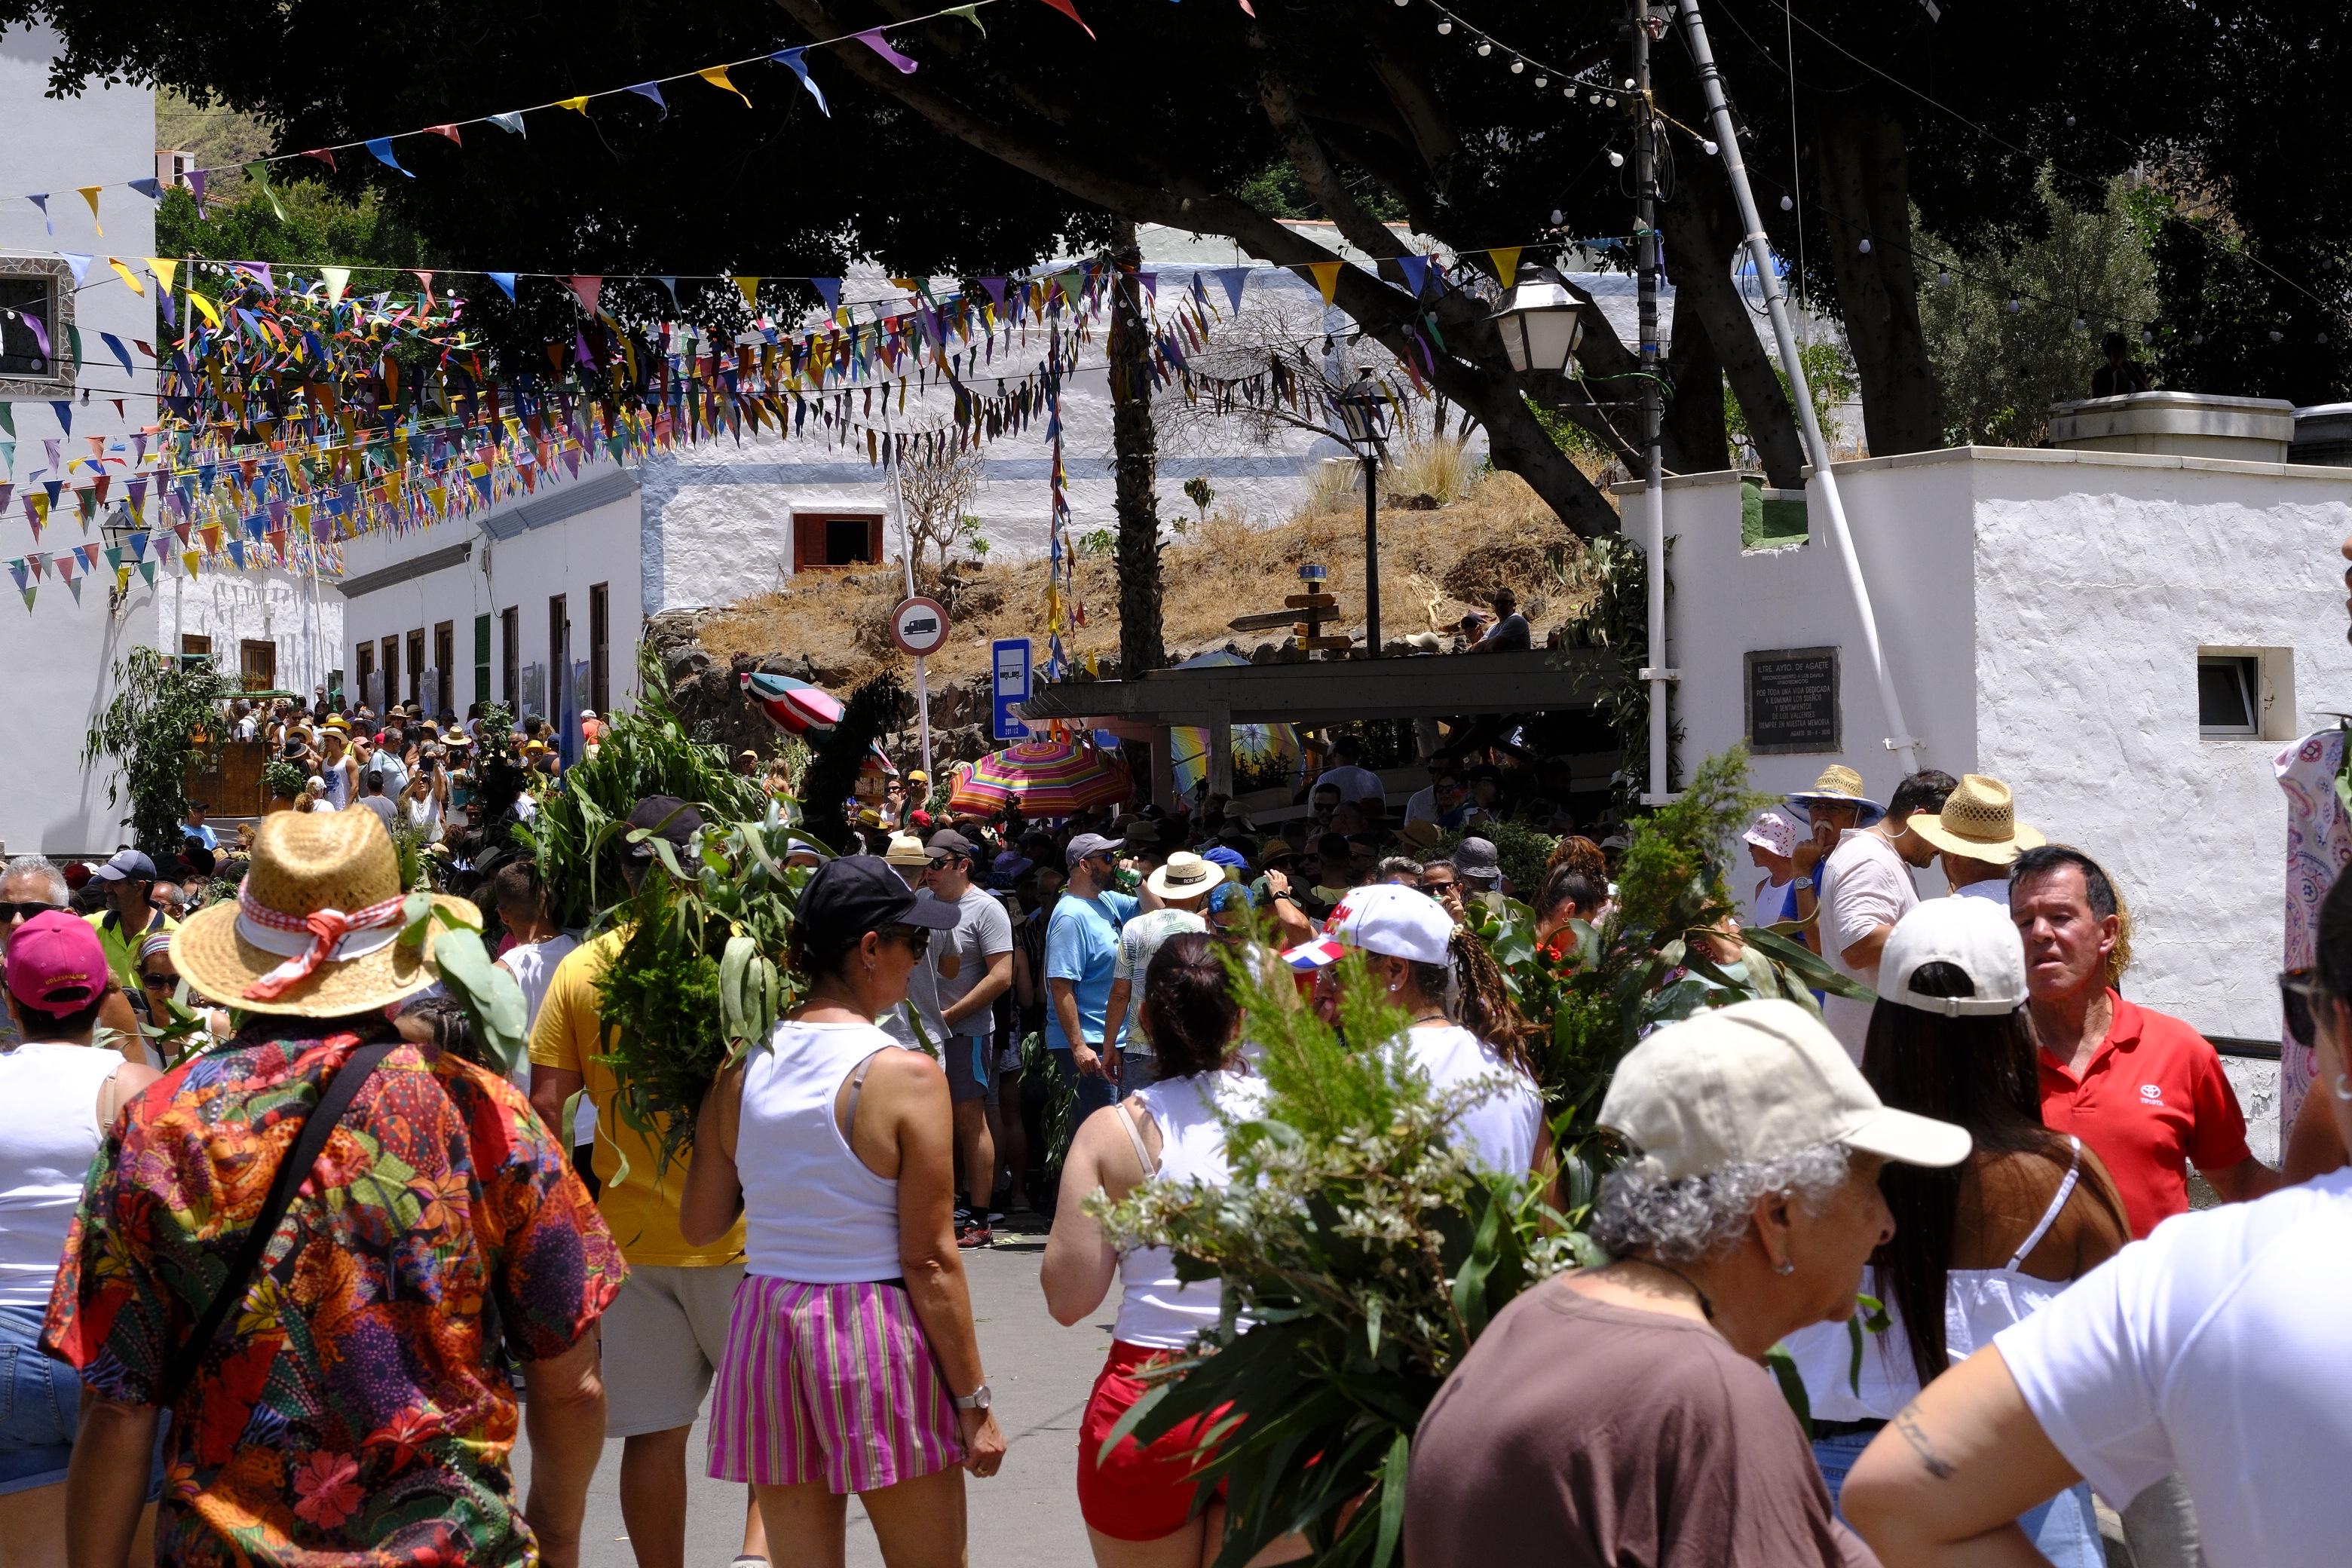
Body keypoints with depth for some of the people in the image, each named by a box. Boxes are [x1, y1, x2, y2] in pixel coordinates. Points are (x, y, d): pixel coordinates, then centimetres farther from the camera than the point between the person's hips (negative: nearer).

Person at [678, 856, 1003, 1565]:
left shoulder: (741, 1071, 1)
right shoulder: (906, 1076, -12)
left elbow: (699, 1225, 8)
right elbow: (930, 1261, -11)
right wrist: (975, 1403, -4)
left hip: (765, 1328, 5)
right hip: (877, 1336, -5)